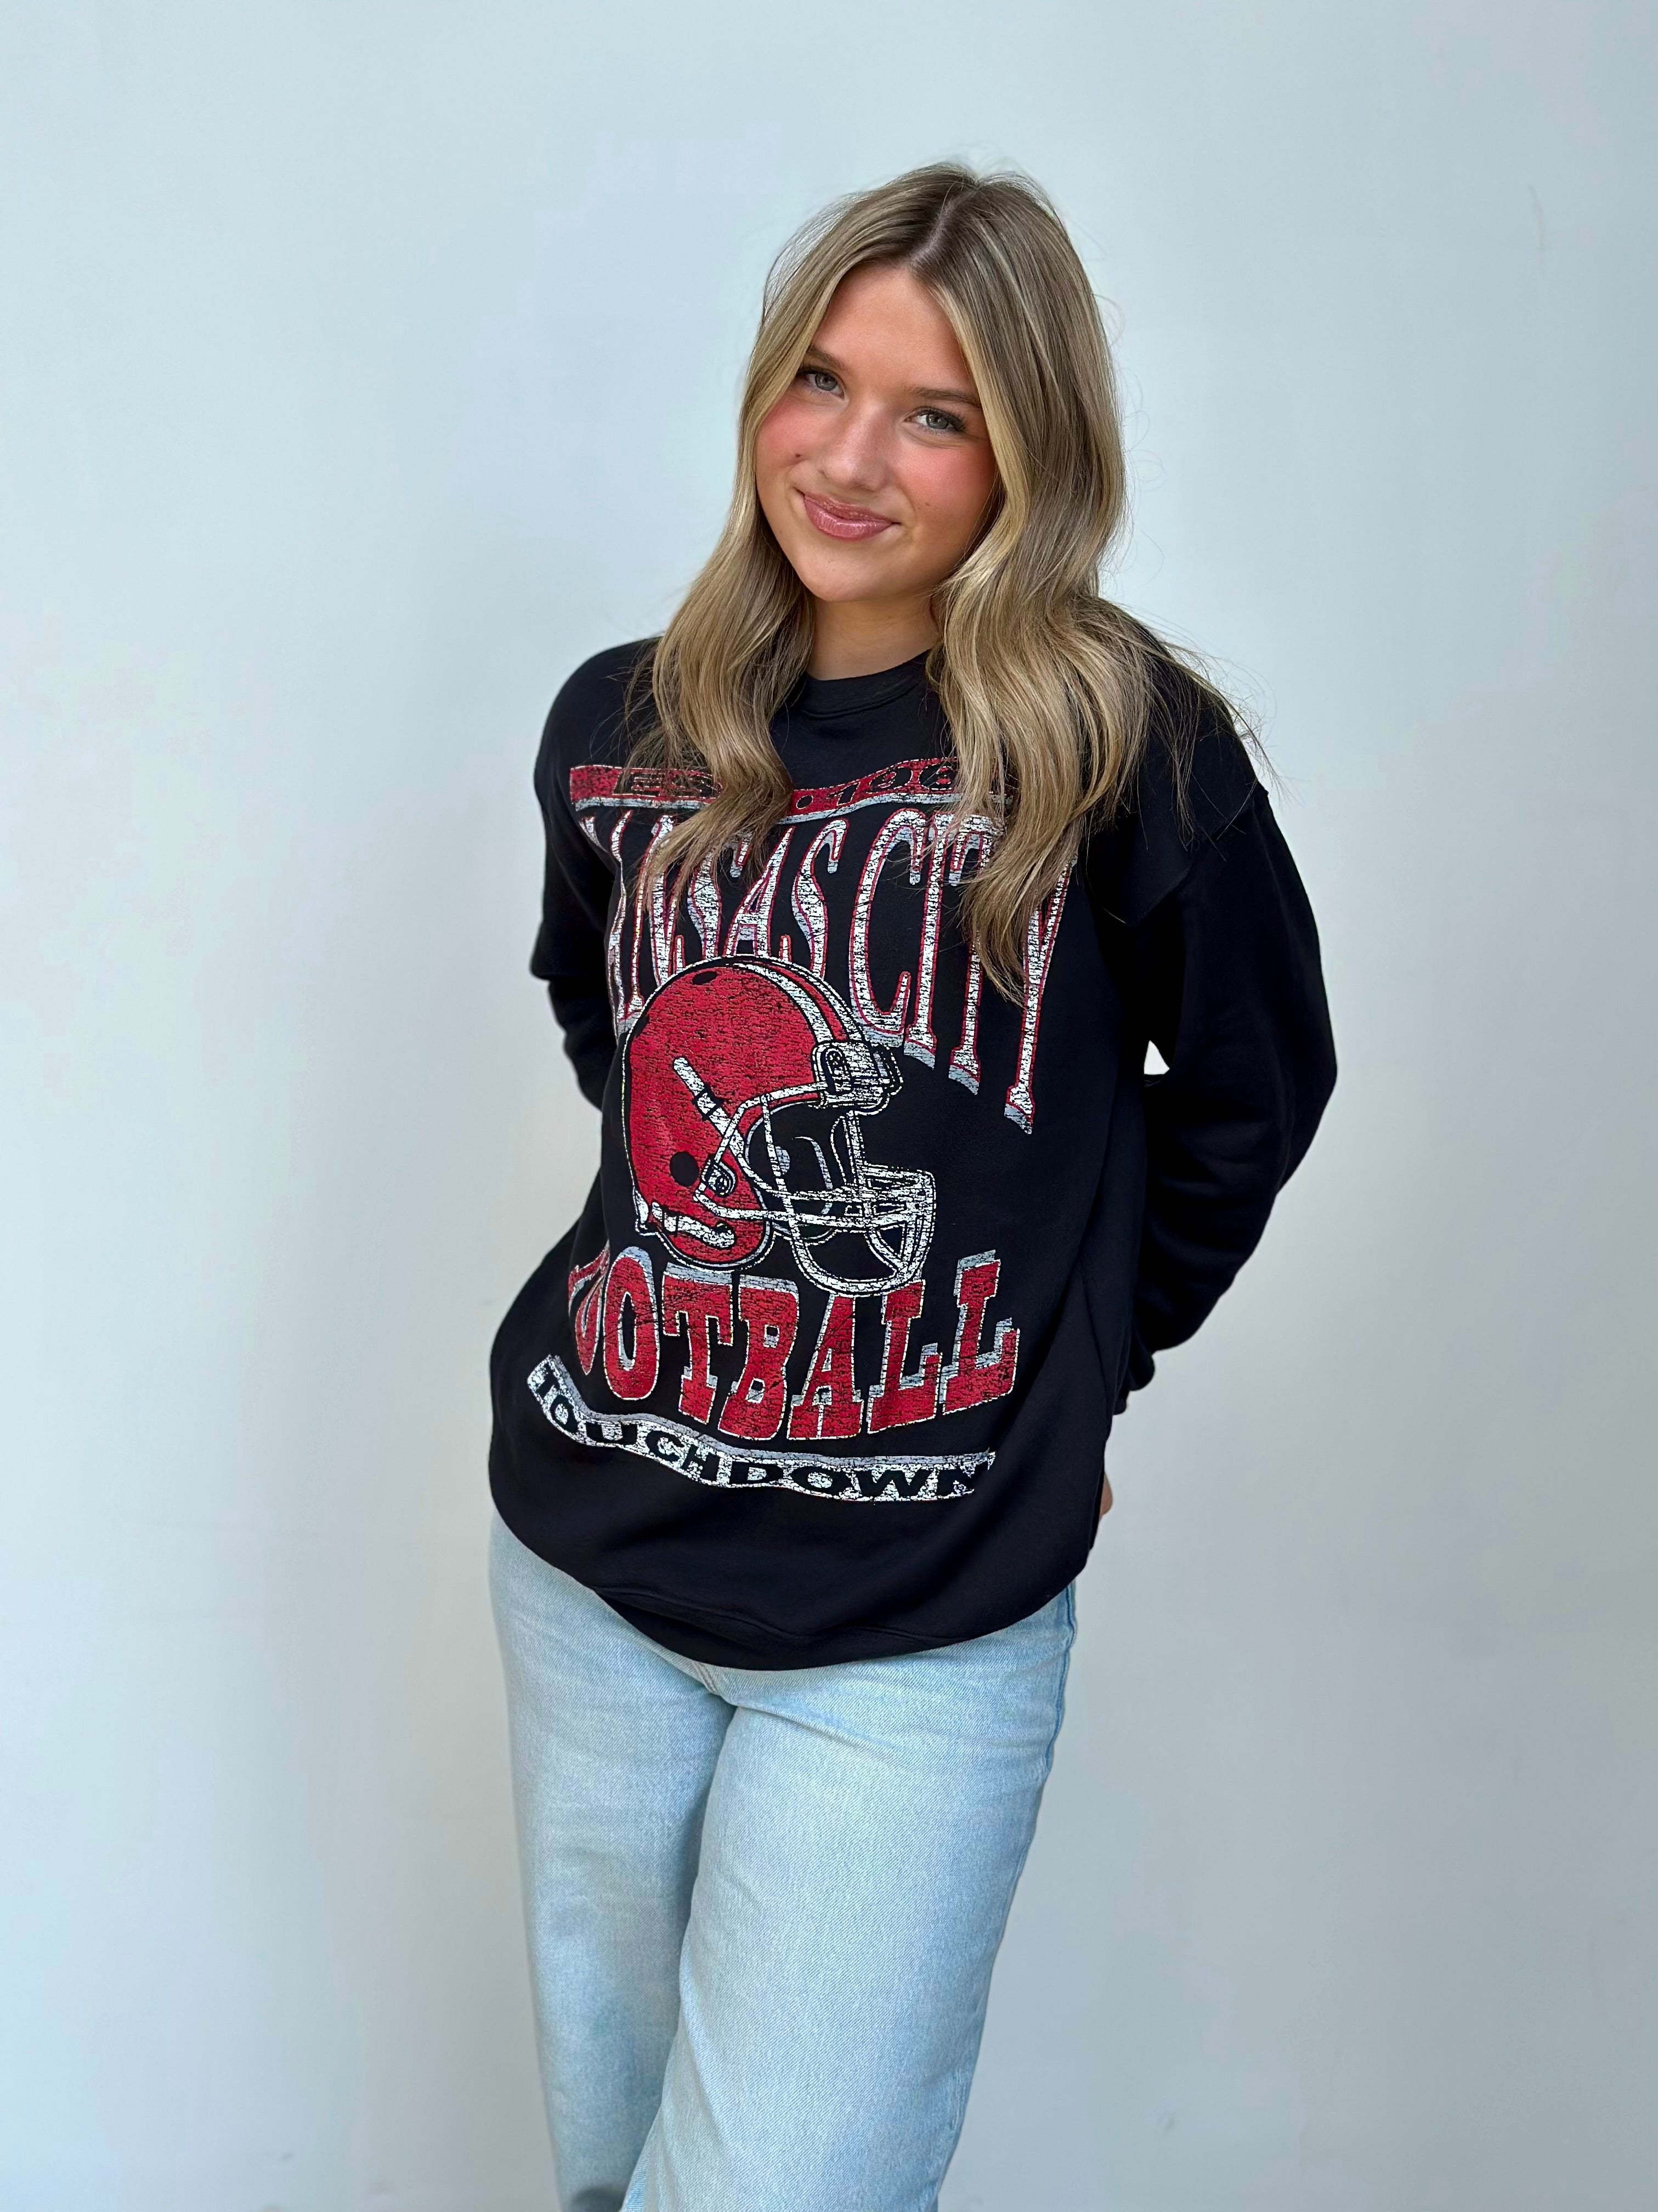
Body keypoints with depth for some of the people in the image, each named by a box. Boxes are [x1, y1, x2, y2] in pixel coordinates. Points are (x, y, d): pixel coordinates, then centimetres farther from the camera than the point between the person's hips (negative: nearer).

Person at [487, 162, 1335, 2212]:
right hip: (592, 1551, 5)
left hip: (920, 1621, -4)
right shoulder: (622, 727, 2)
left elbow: (1251, 1093, 2)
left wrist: (1070, 1349, 5)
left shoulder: (1120, 745, -11)